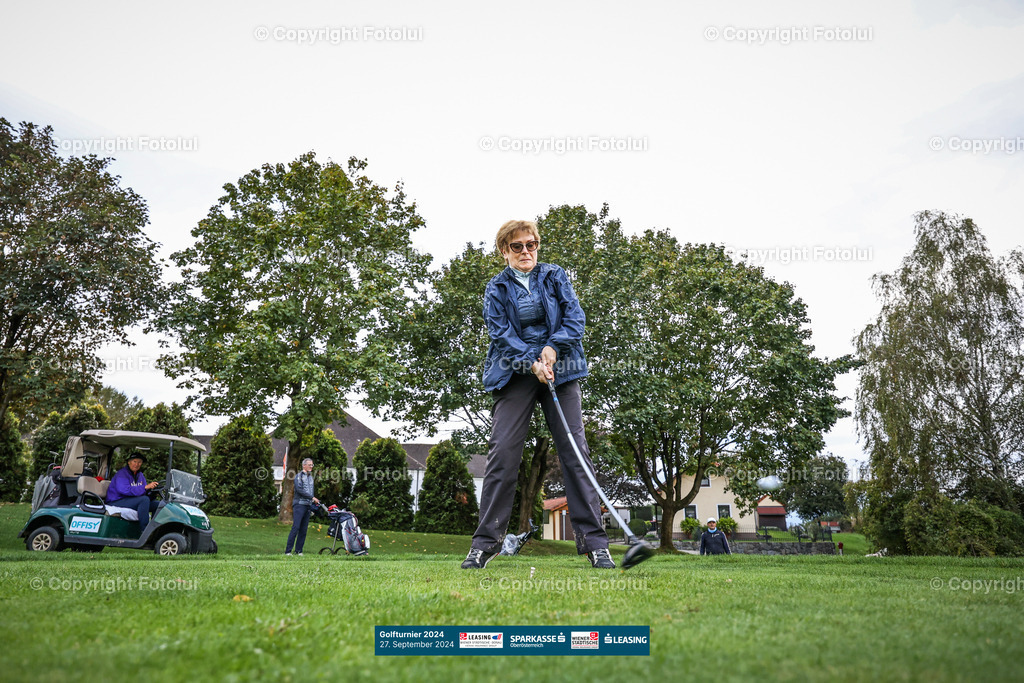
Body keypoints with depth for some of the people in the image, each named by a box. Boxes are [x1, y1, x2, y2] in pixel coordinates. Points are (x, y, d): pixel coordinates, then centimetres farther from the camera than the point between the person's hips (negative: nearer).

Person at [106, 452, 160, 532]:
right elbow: (125, 490, -28)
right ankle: (143, 531, -30)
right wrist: (145, 487, -33)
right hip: (116, 502, -8)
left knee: (158, 505, -8)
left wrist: (151, 487, -15)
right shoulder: (122, 474, -12)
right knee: (144, 499, -31)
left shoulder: (140, 475, 14)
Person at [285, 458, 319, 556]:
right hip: (299, 504, -6)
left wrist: (314, 502, 10)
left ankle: (298, 551, 8)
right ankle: (288, 550, -10)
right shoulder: (299, 476, -1)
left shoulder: (311, 477, 20)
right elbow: (299, 489, -13)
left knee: (303, 529, 4)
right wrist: (312, 498, -13)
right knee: (296, 527, -12)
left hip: (308, 506, 7)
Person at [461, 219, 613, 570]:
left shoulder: (556, 276, 13)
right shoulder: (496, 289, 9)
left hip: (560, 369, 1)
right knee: (503, 451, -10)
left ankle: (593, 540, -5)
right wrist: (532, 363, -17)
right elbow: (501, 333, -3)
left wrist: (553, 348, -14)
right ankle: (486, 541, -3)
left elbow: (575, 316, 3)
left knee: (575, 450, -6)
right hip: (515, 372, -1)